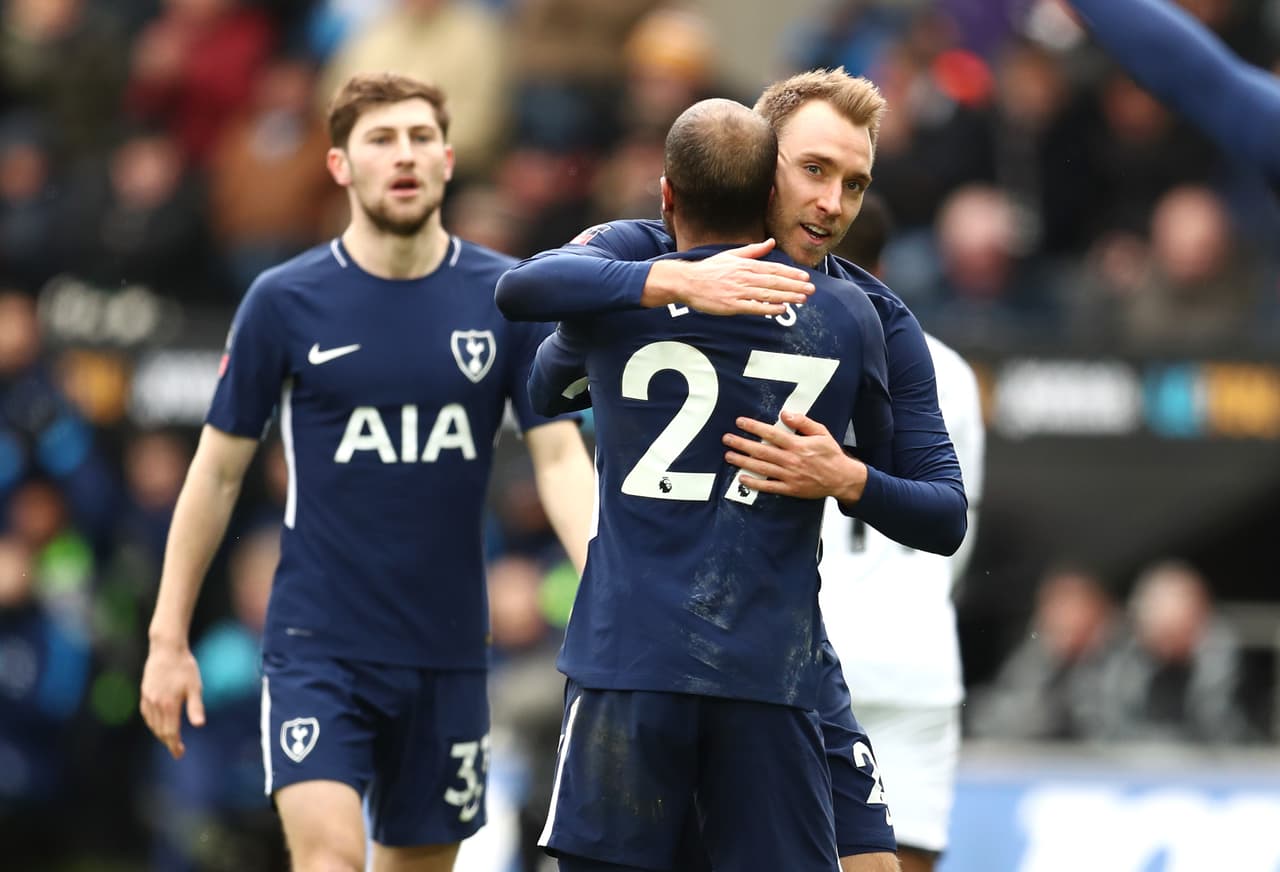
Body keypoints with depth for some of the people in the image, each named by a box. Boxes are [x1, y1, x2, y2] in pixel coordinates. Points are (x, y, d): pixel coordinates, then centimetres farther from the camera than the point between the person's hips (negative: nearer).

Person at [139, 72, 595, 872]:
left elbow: (561, 459, -2)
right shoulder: (285, 302, -3)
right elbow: (219, 470, 3)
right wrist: (169, 638, 2)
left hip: (447, 649, 3)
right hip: (317, 646, -3)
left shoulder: (507, 298, 0)